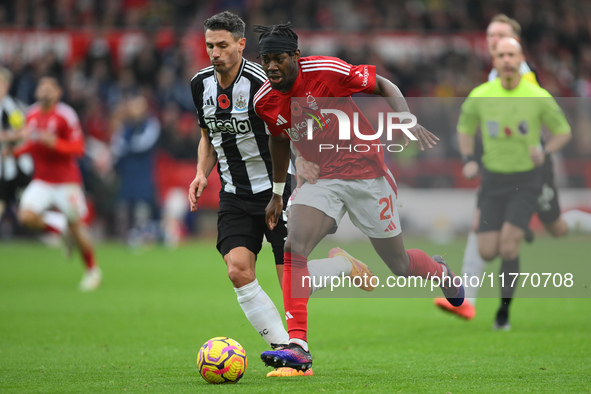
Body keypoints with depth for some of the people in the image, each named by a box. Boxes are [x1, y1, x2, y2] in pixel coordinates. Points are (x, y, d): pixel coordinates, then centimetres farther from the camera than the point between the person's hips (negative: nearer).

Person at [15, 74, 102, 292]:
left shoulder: (66, 115, -12)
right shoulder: (31, 115, 5)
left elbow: (78, 149, -13)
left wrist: (54, 142, -28)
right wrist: (18, 150, 0)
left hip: (66, 180, -4)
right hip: (41, 181, 4)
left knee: (76, 226, 0)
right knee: (26, 216, -18)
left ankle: (92, 270, 20)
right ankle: (57, 227, 12)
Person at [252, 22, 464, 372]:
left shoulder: (326, 71, -20)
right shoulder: (265, 102, -4)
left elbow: (384, 87, -9)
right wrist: (278, 192, 21)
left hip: (366, 174, -3)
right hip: (321, 181, 4)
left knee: (399, 265, 7)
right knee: (294, 249, -22)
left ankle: (440, 272, 45)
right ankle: (298, 346, -23)